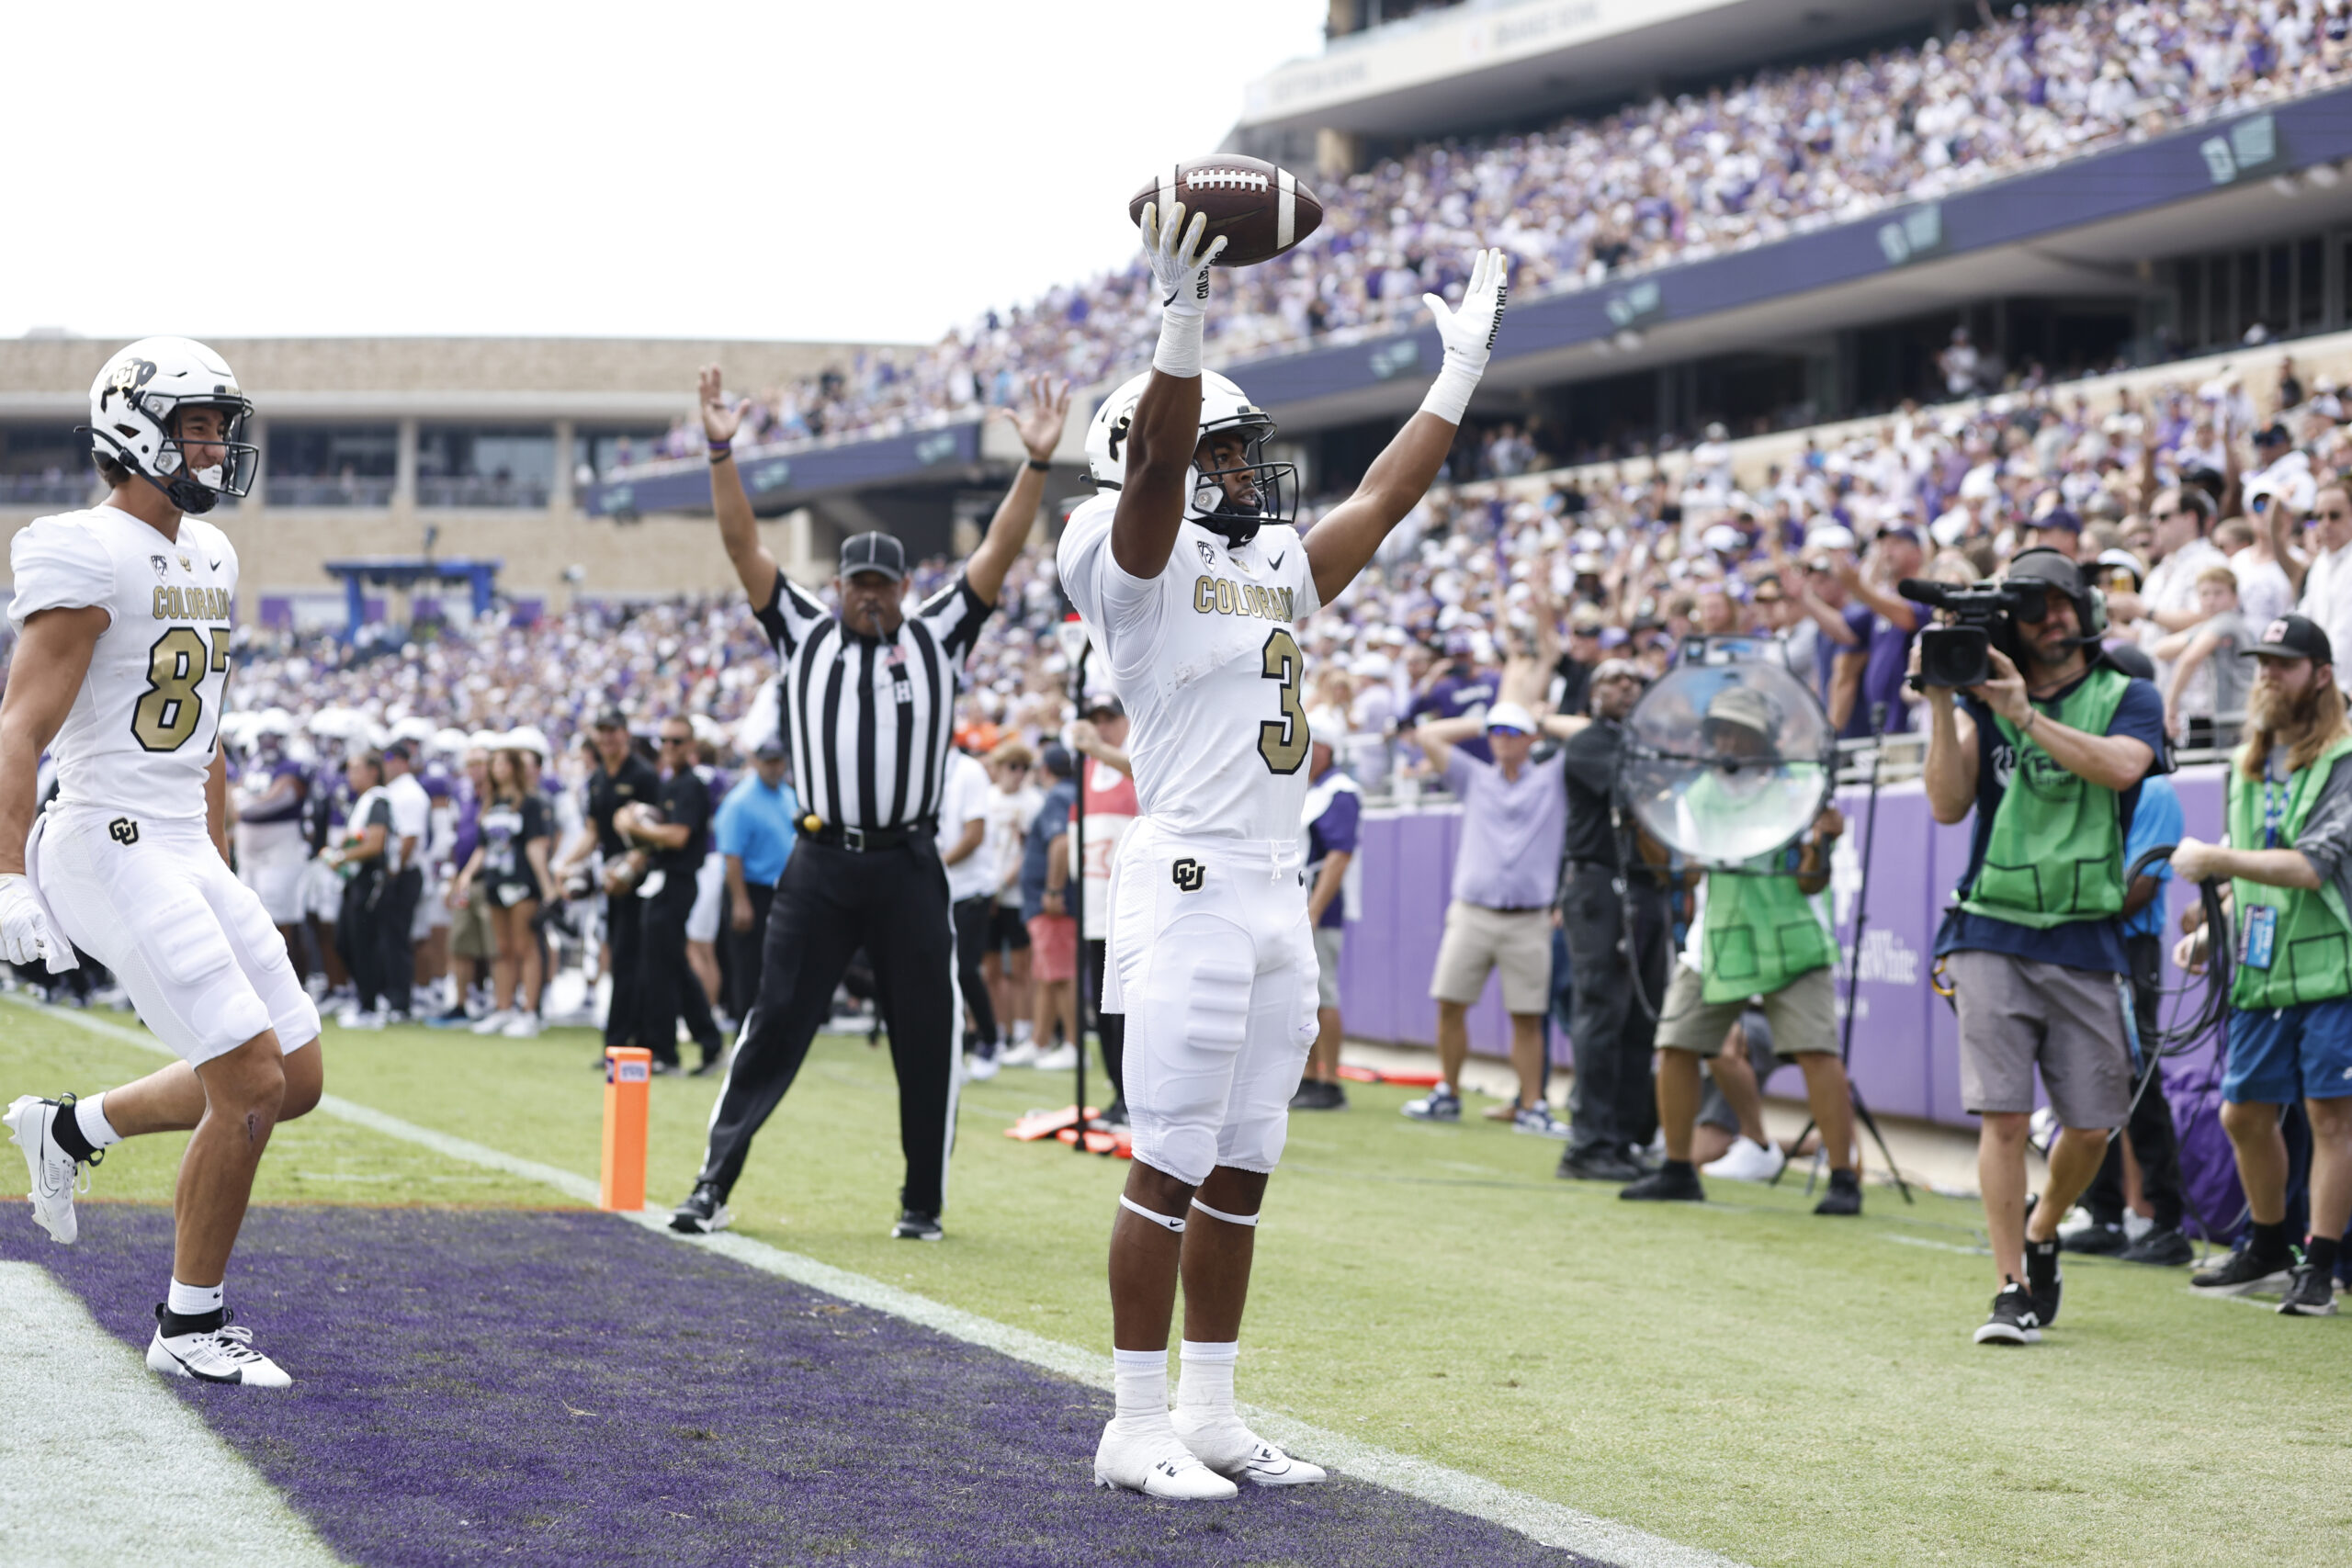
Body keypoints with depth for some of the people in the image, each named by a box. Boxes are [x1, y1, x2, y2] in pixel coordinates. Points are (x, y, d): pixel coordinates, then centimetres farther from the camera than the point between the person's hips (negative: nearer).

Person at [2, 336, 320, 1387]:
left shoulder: (207, 557, 15)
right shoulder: (89, 557, -13)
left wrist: (225, 871, 23)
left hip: (186, 855, 9)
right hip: (114, 848, -9)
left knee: (296, 1081, 8)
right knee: (251, 1083, -12)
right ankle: (191, 1325, 2)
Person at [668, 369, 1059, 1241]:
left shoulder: (935, 638, 10)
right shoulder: (804, 635, 10)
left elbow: (1000, 551, 1)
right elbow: (741, 543, 3)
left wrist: (1037, 463, -10)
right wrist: (721, 452, -9)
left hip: (909, 867, 1)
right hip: (821, 866, 0)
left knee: (925, 1038, 3)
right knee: (775, 1027, -1)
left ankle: (924, 1202, 14)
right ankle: (712, 1186, 3)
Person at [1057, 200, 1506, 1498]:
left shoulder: (1276, 567, 18)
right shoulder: (1139, 562, -5)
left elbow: (1383, 498, 25)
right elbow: (1155, 462, -23)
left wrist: (1462, 367, 24)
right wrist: (1180, 329, -37)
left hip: (1278, 894, 8)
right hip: (1189, 887, -8)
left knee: (1239, 1170, 10)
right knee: (1170, 1166, -6)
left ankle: (1208, 1412, 16)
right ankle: (1137, 1426, -1)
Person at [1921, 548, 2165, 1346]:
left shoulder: (2129, 699, 7)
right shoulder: (1982, 698, 9)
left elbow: (2121, 767, -15)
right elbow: (1948, 803, -3)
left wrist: (2025, 715, -18)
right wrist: (1943, 704, -13)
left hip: (2085, 944, 1)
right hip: (1993, 936, -1)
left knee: (2091, 1128, 3)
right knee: (2004, 1116, -11)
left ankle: (2042, 1235, 32)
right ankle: (2012, 1289, -5)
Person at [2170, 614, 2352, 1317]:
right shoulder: (2250, 764, 14)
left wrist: (2212, 859, -20)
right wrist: (2211, 929, 10)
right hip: (2261, 971, 7)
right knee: (2244, 1113, 12)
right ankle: (2268, 1249, 29)